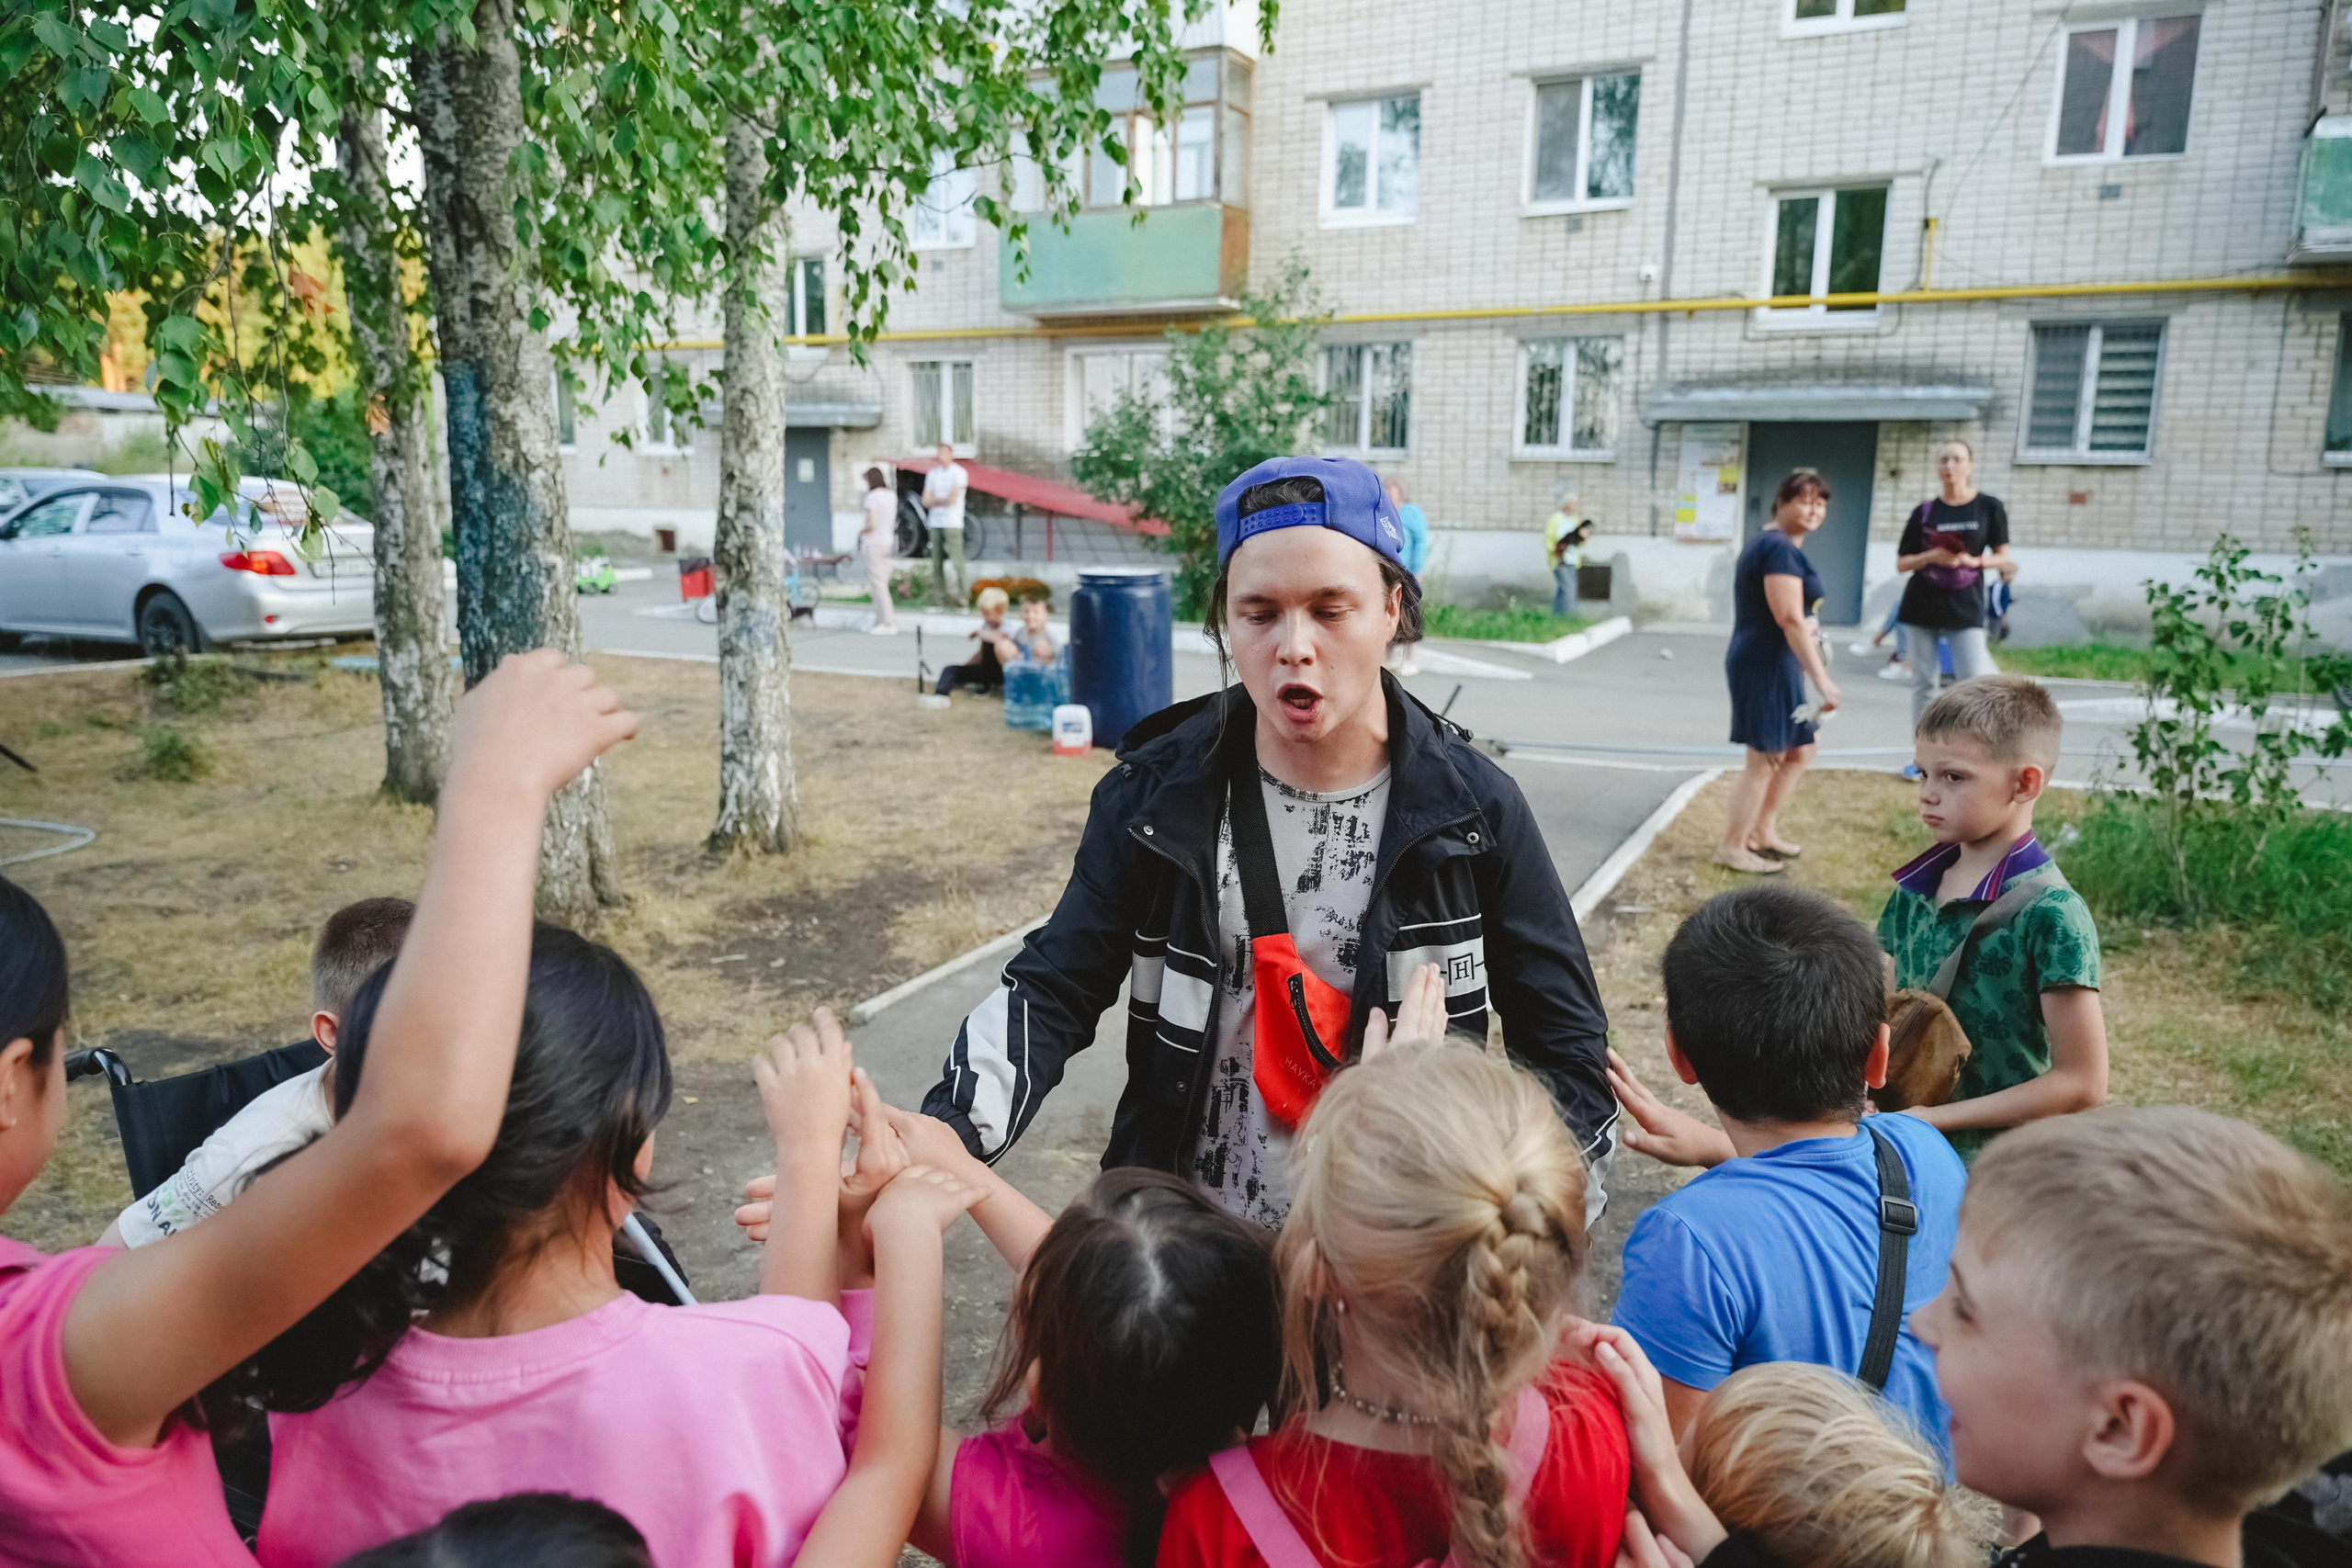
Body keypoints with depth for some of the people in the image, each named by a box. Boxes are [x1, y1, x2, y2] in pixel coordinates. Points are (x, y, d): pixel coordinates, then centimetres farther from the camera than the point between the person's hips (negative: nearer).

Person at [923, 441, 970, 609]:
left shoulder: (959, 473, -1)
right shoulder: (932, 474, 15)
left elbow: (952, 500, -10)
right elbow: (926, 501, 10)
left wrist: (935, 500, 3)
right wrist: (943, 500, -4)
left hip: (952, 523, -5)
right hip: (935, 522, 5)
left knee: (957, 559, -9)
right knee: (937, 561, 2)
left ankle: (961, 595, -7)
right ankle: (942, 596, 5)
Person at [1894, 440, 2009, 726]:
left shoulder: (1989, 507, 1)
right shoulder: (1924, 511, 3)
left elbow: (2001, 556, 7)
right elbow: (1902, 563, 5)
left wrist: (1974, 561, -13)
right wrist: (1932, 556, -14)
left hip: (1966, 608, -1)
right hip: (1921, 606, 1)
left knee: (1975, 683, -11)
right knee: (1923, 683, 4)